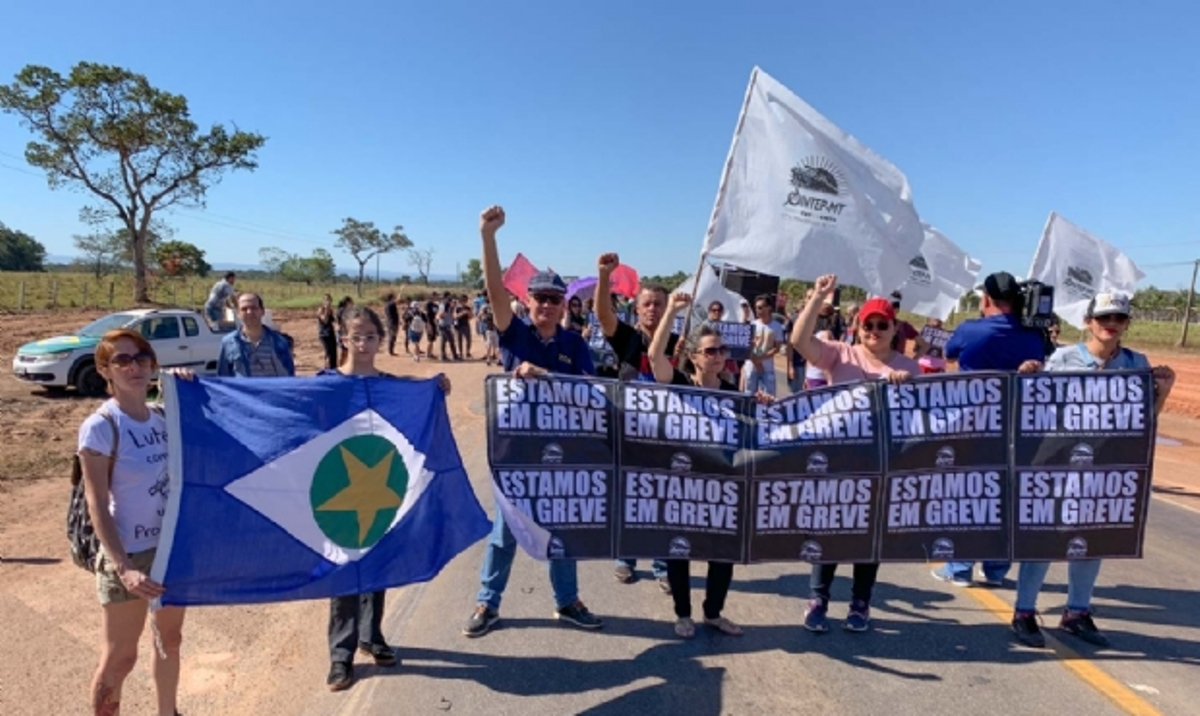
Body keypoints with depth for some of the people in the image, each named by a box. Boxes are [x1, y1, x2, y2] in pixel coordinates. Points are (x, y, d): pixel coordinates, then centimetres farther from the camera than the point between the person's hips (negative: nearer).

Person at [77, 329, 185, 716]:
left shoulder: (163, 418, 2)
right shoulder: (99, 427, -15)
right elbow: (97, 506, -16)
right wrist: (123, 568, -24)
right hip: (130, 555, -6)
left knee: (170, 640, 21)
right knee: (119, 658, 8)